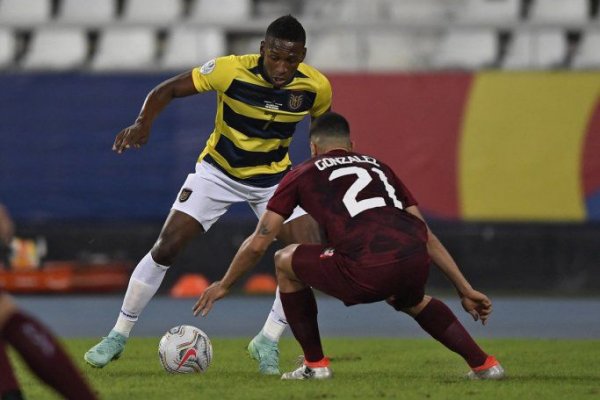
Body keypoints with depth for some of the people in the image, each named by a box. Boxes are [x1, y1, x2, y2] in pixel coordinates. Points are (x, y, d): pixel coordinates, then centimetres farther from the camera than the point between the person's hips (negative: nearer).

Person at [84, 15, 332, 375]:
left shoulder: (316, 87, -20)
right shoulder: (231, 71, -28)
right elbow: (168, 90, -18)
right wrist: (143, 123, -36)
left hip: (274, 177, 2)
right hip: (219, 170, -2)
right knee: (166, 248, -10)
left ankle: (268, 342, 1)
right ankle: (118, 336, 5)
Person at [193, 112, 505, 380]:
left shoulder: (303, 174, 23)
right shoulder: (378, 167, 33)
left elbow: (257, 244, 22)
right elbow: (426, 236, 30)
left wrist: (224, 285, 38)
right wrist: (466, 290, 34)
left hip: (368, 272, -5)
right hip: (415, 265, 5)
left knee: (285, 262, 23)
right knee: (413, 301, 42)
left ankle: (315, 364, 23)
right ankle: (483, 364, 27)